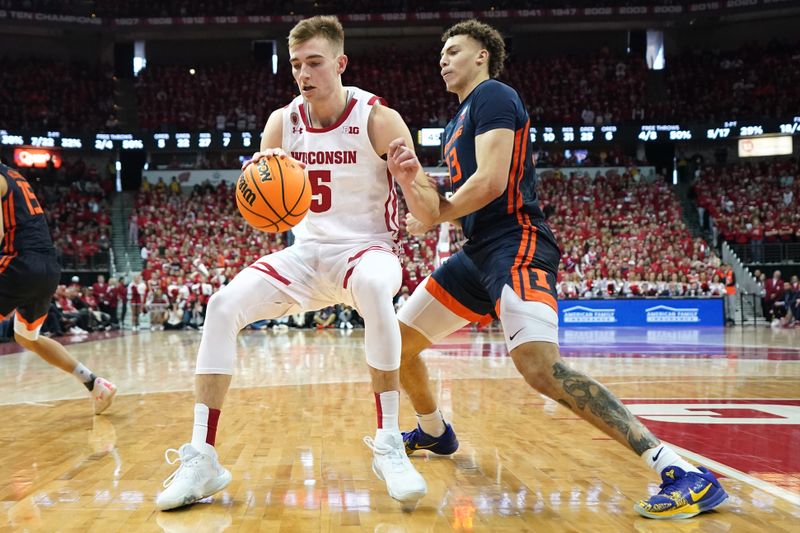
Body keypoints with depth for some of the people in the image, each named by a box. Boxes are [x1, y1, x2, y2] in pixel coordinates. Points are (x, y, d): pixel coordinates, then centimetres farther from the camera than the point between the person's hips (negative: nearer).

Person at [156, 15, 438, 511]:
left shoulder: (379, 119, -12)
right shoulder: (282, 122, 0)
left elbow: (430, 213, -13)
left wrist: (410, 176, -36)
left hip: (366, 247, -4)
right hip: (307, 251, 4)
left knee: (374, 287, -40)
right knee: (224, 306, -17)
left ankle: (389, 444, -28)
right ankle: (202, 458, -12)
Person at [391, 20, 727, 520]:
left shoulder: (492, 96, -5)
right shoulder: (459, 121, 25)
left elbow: (490, 182, -17)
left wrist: (431, 219, -3)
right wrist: (416, 177, 4)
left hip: (515, 244, -10)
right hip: (479, 252, 10)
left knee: (539, 364, -30)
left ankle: (685, 474, -31)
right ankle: (434, 433, 39)